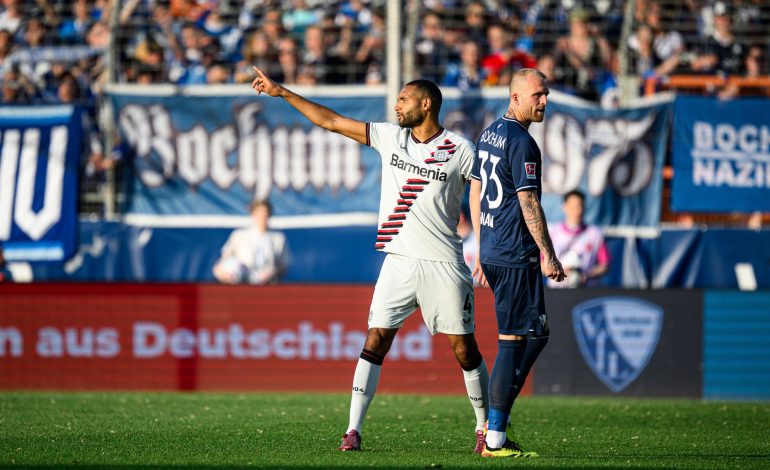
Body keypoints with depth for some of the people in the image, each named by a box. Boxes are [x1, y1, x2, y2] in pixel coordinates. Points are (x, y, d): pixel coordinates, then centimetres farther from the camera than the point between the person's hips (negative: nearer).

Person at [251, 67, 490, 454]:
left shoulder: (459, 150, -3)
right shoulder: (390, 137, 8)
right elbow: (329, 121, 10)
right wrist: (281, 92, 9)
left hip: (443, 264, -3)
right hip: (398, 261, 3)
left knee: (464, 347, 1)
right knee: (376, 341, -5)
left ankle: (486, 429, 15)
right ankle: (353, 430, -5)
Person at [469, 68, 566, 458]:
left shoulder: (489, 134, 16)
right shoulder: (520, 141, -14)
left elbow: (475, 194, 21)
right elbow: (528, 203, -17)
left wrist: (481, 250, 25)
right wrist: (549, 255, -13)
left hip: (492, 250, 10)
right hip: (515, 255, -10)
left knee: (536, 334, 16)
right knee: (512, 340, -7)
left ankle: (495, 422, 13)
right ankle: (494, 439, -7)